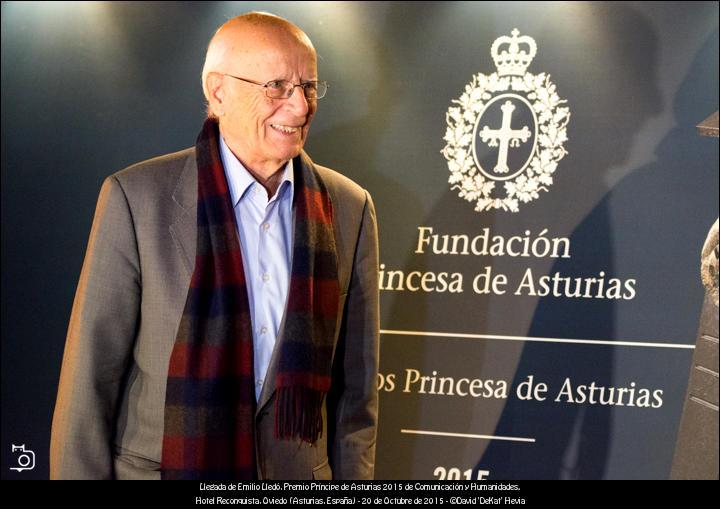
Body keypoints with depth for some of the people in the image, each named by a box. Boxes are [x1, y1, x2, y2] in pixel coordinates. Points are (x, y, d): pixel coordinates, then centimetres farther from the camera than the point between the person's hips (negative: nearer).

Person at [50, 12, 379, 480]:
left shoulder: (350, 210, -2)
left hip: (299, 472, 3)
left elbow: (355, 385, 2)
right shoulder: (137, 197, -10)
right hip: (159, 465, -2)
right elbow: (90, 375, -8)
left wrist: (351, 478, 0)